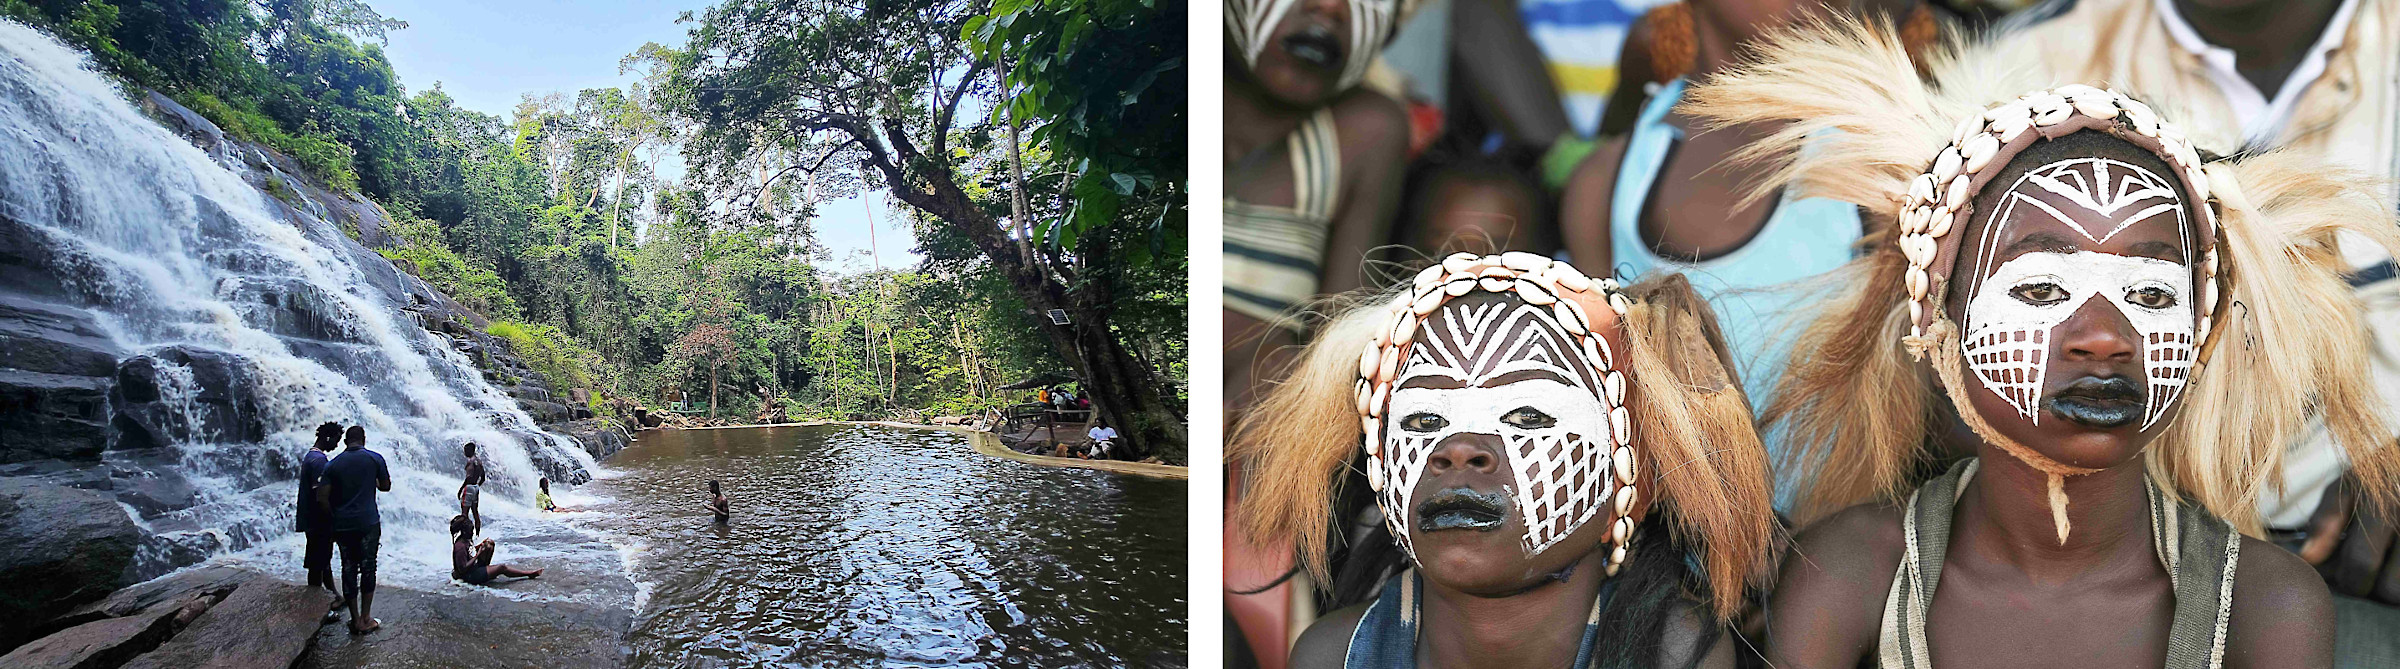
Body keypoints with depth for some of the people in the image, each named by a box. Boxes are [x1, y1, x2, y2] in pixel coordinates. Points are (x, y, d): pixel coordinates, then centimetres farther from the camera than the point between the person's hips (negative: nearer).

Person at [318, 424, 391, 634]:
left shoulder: (333, 465, 4)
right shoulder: (375, 459, -2)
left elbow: (322, 497, -3)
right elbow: (386, 486, 9)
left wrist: (333, 518, 9)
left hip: (342, 525, 2)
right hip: (368, 523, -2)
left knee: (348, 570, 8)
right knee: (367, 568, 5)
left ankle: (355, 620, 10)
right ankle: (365, 619, 7)